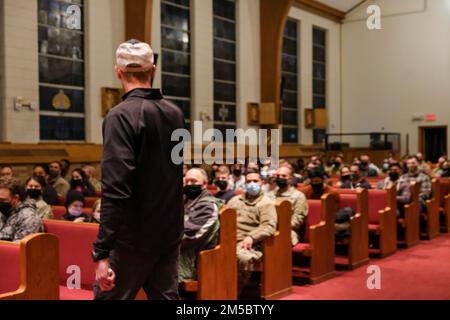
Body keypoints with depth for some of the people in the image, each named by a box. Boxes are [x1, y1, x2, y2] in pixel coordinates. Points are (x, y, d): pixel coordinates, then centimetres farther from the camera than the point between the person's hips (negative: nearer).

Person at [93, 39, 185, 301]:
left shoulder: (121, 116, -16)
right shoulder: (175, 113, 6)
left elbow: (115, 190, -24)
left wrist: (102, 252, -24)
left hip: (134, 238, -7)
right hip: (171, 233, 7)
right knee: (166, 296, 13)